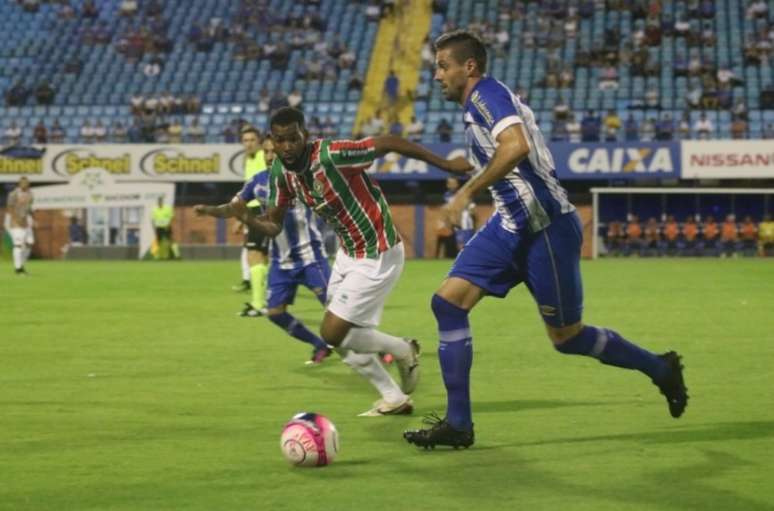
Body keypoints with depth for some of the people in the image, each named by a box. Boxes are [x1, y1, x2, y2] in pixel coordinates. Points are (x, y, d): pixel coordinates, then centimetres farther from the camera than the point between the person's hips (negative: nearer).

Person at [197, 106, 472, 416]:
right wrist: (244, 216, -20)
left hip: (377, 256, -8)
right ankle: (395, 399, 26)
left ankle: (403, 351, 14)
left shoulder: (330, 155, -27)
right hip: (348, 253, 9)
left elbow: (388, 143, -22)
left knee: (333, 334, -10)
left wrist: (445, 165, -18)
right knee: (339, 335, 12)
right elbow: (273, 225, 2)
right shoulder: (281, 171, -4)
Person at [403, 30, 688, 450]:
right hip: (512, 226, 9)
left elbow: (516, 146, -32)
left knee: (566, 337, 3)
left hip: (545, 227, -9)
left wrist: (467, 192, -27)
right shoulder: (477, 104, 15)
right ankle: (457, 423, -3)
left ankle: (660, 369, 25)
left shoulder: (487, 93, -14)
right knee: (448, 302, -5)